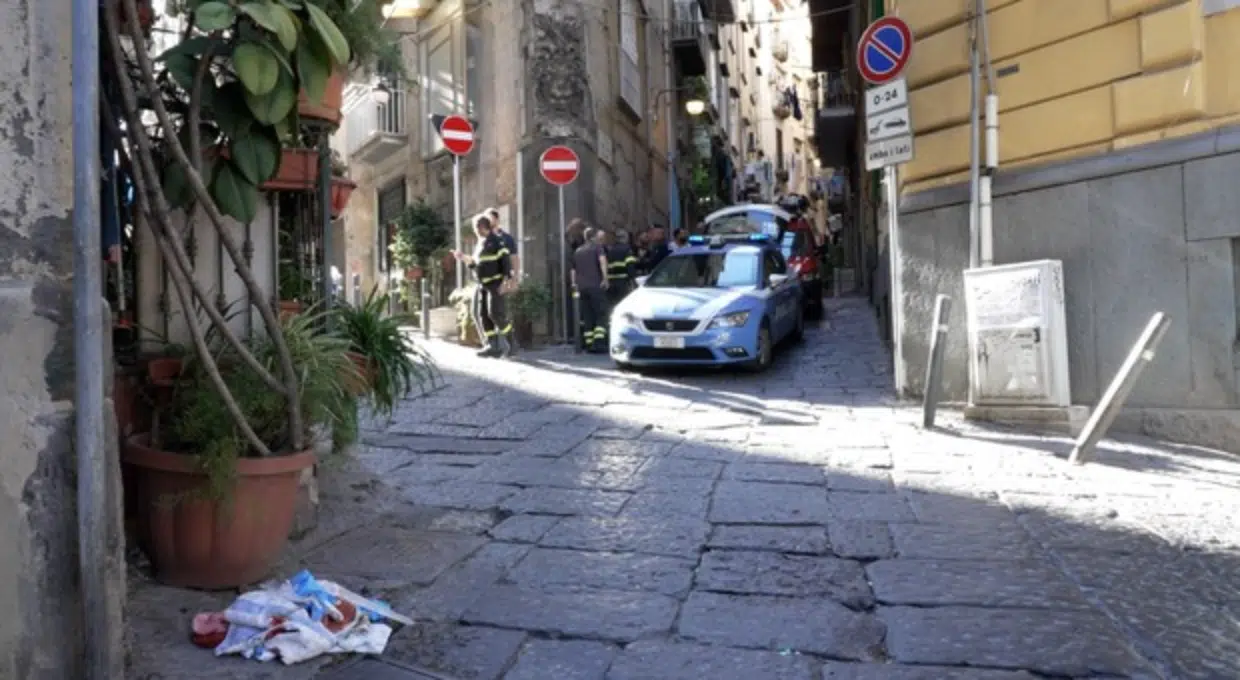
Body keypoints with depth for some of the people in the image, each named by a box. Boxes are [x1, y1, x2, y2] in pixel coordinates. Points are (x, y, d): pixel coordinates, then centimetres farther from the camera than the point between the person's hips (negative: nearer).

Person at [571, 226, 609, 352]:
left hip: (582, 287, 6)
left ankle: (589, 344, 5)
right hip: (595, 285, -6)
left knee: (587, 317, 8)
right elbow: (602, 260, -17)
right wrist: (605, 278, -17)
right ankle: (599, 341, -15)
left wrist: (575, 284, 29)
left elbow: (574, 270, 24)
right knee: (600, 315, -3)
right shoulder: (597, 247, 2)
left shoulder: (577, 251, 20)